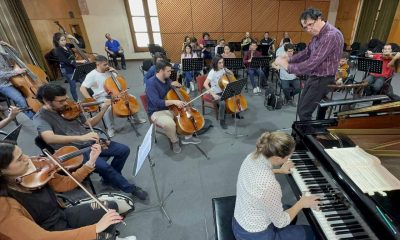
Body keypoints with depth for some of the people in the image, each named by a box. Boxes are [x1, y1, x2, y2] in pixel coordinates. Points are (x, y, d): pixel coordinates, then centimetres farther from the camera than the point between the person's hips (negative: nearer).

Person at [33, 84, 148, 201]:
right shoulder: (40, 118, -11)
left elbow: (88, 123, 14)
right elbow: (49, 138, -31)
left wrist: (103, 110, -1)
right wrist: (80, 137, -42)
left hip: (91, 142, 6)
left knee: (124, 150, -5)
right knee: (103, 165, -29)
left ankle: (109, 179, 17)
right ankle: (130, 188, -6)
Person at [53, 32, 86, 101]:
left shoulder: (67, 46, 5)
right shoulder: (58, 50, -15)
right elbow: (66, 61, -25)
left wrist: (73, 38, 0)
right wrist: (79, 61, -28)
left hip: (73, 67, 7)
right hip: (67, 70, -7)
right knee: (73, 85, 0)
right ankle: (76, 101, 12)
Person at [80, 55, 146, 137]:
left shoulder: (109, 71, 2)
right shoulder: (92, 75, -14)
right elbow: (82, 88, -17)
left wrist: (115, 72, -5)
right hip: (101, 97, -5)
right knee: (108, 107, -37)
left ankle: (136, 119, 14)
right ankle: (110, 128, -13)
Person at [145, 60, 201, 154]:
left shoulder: (167, 80, 2)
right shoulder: (151, 83, -20)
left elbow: (180, 89, 19)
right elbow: (156, 102, -31)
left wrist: (175, 84, -5)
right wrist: (174, 101, -38)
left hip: (170, 108, 8)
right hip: (157, 112, -8)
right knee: (169, 124, -36)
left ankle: (187, 137, 12)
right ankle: (174, 141, -3)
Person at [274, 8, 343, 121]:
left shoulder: (332, 35, -25)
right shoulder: (318, 34, 6)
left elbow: (313, 63, -29)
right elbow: (306, 52, 15)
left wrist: (288, 66, -23)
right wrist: (288, 59, 0)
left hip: (322, 81, -9)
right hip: (313, 77, 10)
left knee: (304, 112, -3)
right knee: (302, 109, 18)